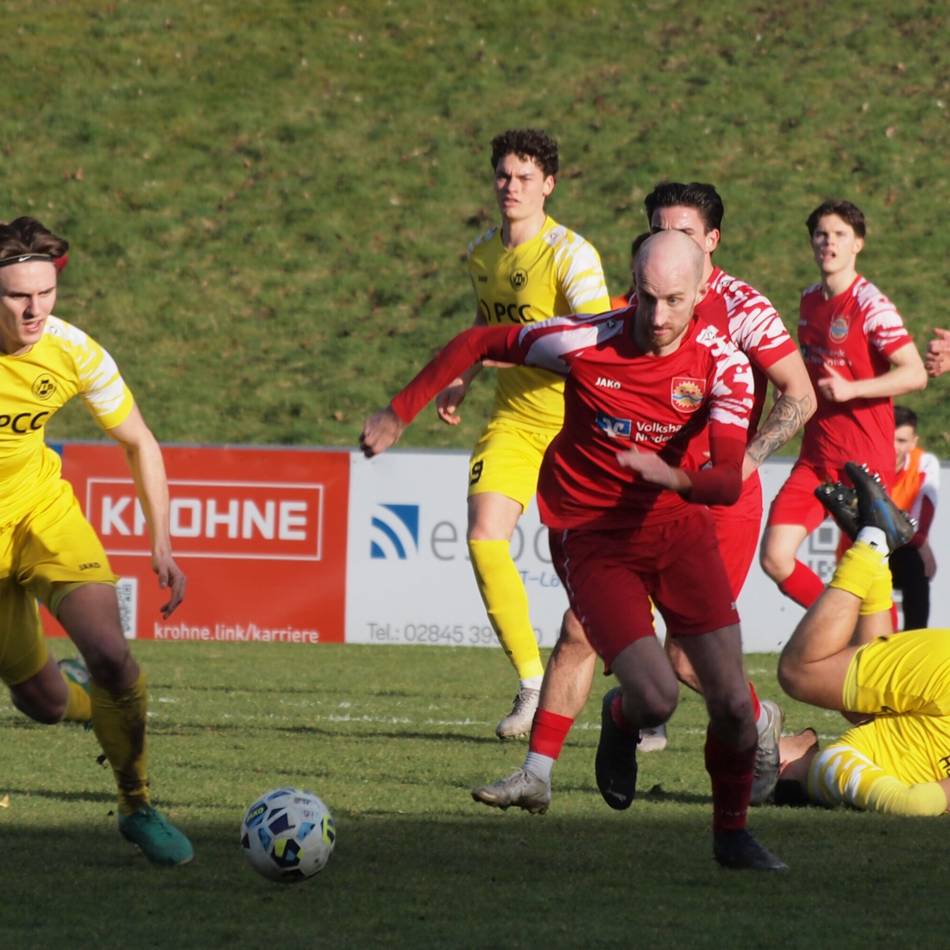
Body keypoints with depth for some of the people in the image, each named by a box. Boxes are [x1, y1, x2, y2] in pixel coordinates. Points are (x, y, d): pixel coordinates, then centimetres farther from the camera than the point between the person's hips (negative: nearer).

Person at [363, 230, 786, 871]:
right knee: (655, 700, -19)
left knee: (732, 702, -4)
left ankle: (733, 832, 21)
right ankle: (620, 722, 20)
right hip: (591, 536, -3)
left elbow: (728, 481, -23)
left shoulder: (722, 363, -14)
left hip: (678, 525, 3)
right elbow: (478, 344, -2)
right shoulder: (584, 342, -18)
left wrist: (676, 478, -45)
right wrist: (400, 413, -1)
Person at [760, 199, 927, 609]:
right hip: (816, 457, 7)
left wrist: (850, 389, -25)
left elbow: (915, 374, -19)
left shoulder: (871, 305, -12)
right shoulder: (809, 301, 11)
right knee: (776, 559, -4)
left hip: (866, 459, -7)